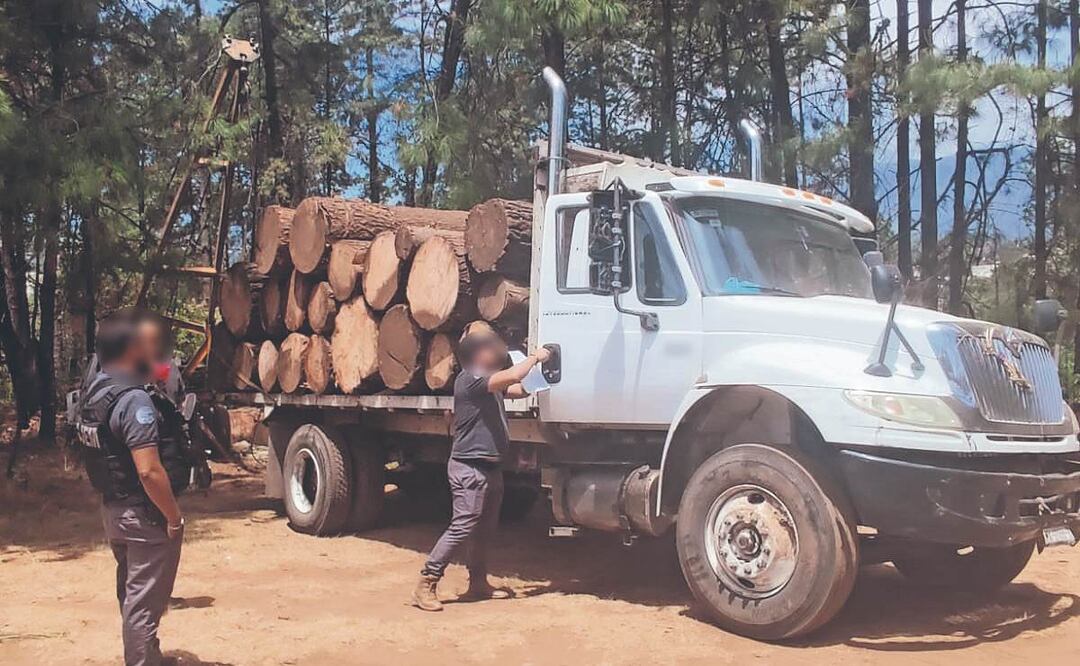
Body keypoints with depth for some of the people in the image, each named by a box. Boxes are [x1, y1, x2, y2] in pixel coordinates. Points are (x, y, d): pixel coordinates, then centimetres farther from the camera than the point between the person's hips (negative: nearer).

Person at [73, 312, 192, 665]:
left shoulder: (93, 391, 4)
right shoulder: (134, 399, -24)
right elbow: (149, 471, -28)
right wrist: (174, 516, -18)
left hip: (113, 509, 10)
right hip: (144, 515, -10)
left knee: (131, 593, 24)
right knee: (144, 602, 3)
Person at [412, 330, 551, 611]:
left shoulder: (489, 381, 17)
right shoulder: (470, 379, -15)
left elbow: (521, 389, 19)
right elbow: (511, 377, -27)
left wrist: (541, 367, 8)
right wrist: (534, 357, -12)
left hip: (489, 467, 10)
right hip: (470, 467, -10)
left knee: (485, 529, 15)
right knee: (462, 527, -11)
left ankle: (478, 583, 26)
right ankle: (426, 585, -6)